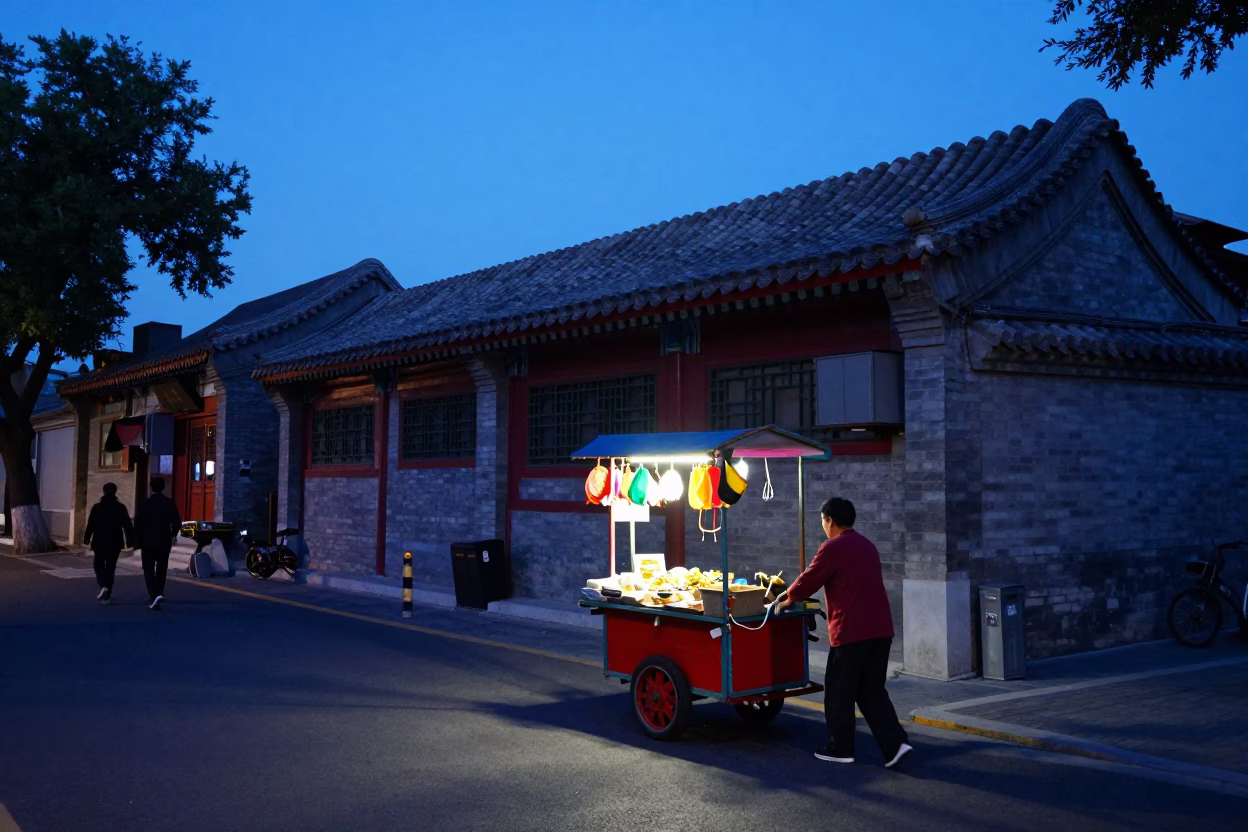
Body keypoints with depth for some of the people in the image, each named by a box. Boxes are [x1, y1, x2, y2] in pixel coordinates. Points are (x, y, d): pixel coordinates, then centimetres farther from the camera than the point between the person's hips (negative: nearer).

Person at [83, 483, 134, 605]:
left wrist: (86, 538, 7)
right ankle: (106, 595, 10)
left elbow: (91, 525, -5)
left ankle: (104, 586, -14)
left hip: (100, 542, -1)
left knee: (99, 564, 12)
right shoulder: (121, 507, -2)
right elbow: (127, 525, -1)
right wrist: (130, 540, 6)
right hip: (115, 542, 1)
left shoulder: (97, 507, -6)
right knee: (110, 567, 9)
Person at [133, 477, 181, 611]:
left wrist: (139, 539, 3)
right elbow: (176, 522, 1)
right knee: (161, 570, 14)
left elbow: (138, 524, -9)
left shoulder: (145, 504, -8)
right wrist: (172, 535, 18)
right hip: (164, 542, 2)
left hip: (148, 542, -2)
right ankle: (159, 593, 14)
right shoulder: (170, 504, -1)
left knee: (149, 570, 2)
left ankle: (154, 595, -14)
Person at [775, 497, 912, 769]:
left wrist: (788, 599, 14)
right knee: (872, 691, 14)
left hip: (851, 631, -8)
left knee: (839, 693, 7)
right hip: (880, 629, 8)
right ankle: (895, 743, 3)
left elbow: (809, 580, -5)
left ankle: (839, 749, 15)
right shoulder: (868, 546, 18)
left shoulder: (833, 548, -9)